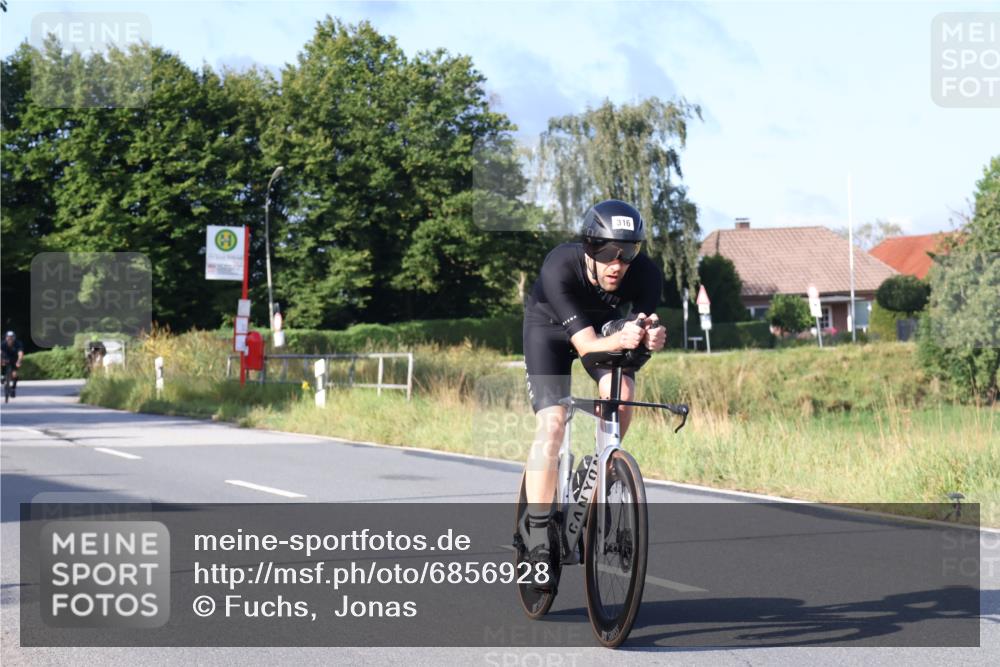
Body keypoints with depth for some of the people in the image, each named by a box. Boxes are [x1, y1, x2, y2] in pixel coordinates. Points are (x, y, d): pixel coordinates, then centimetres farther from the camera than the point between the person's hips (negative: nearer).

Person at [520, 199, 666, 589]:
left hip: (606, 324, 3)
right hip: (551, 327, -3)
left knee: (621, 394, -25)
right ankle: (537, 530, -9)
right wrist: (620, 339, -62)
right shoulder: (559, 269, -38)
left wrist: (651, 337, -49)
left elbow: (646, 326, -25)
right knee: (552, 424, -18)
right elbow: (586, 345, -41)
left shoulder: (645, 273, -30)